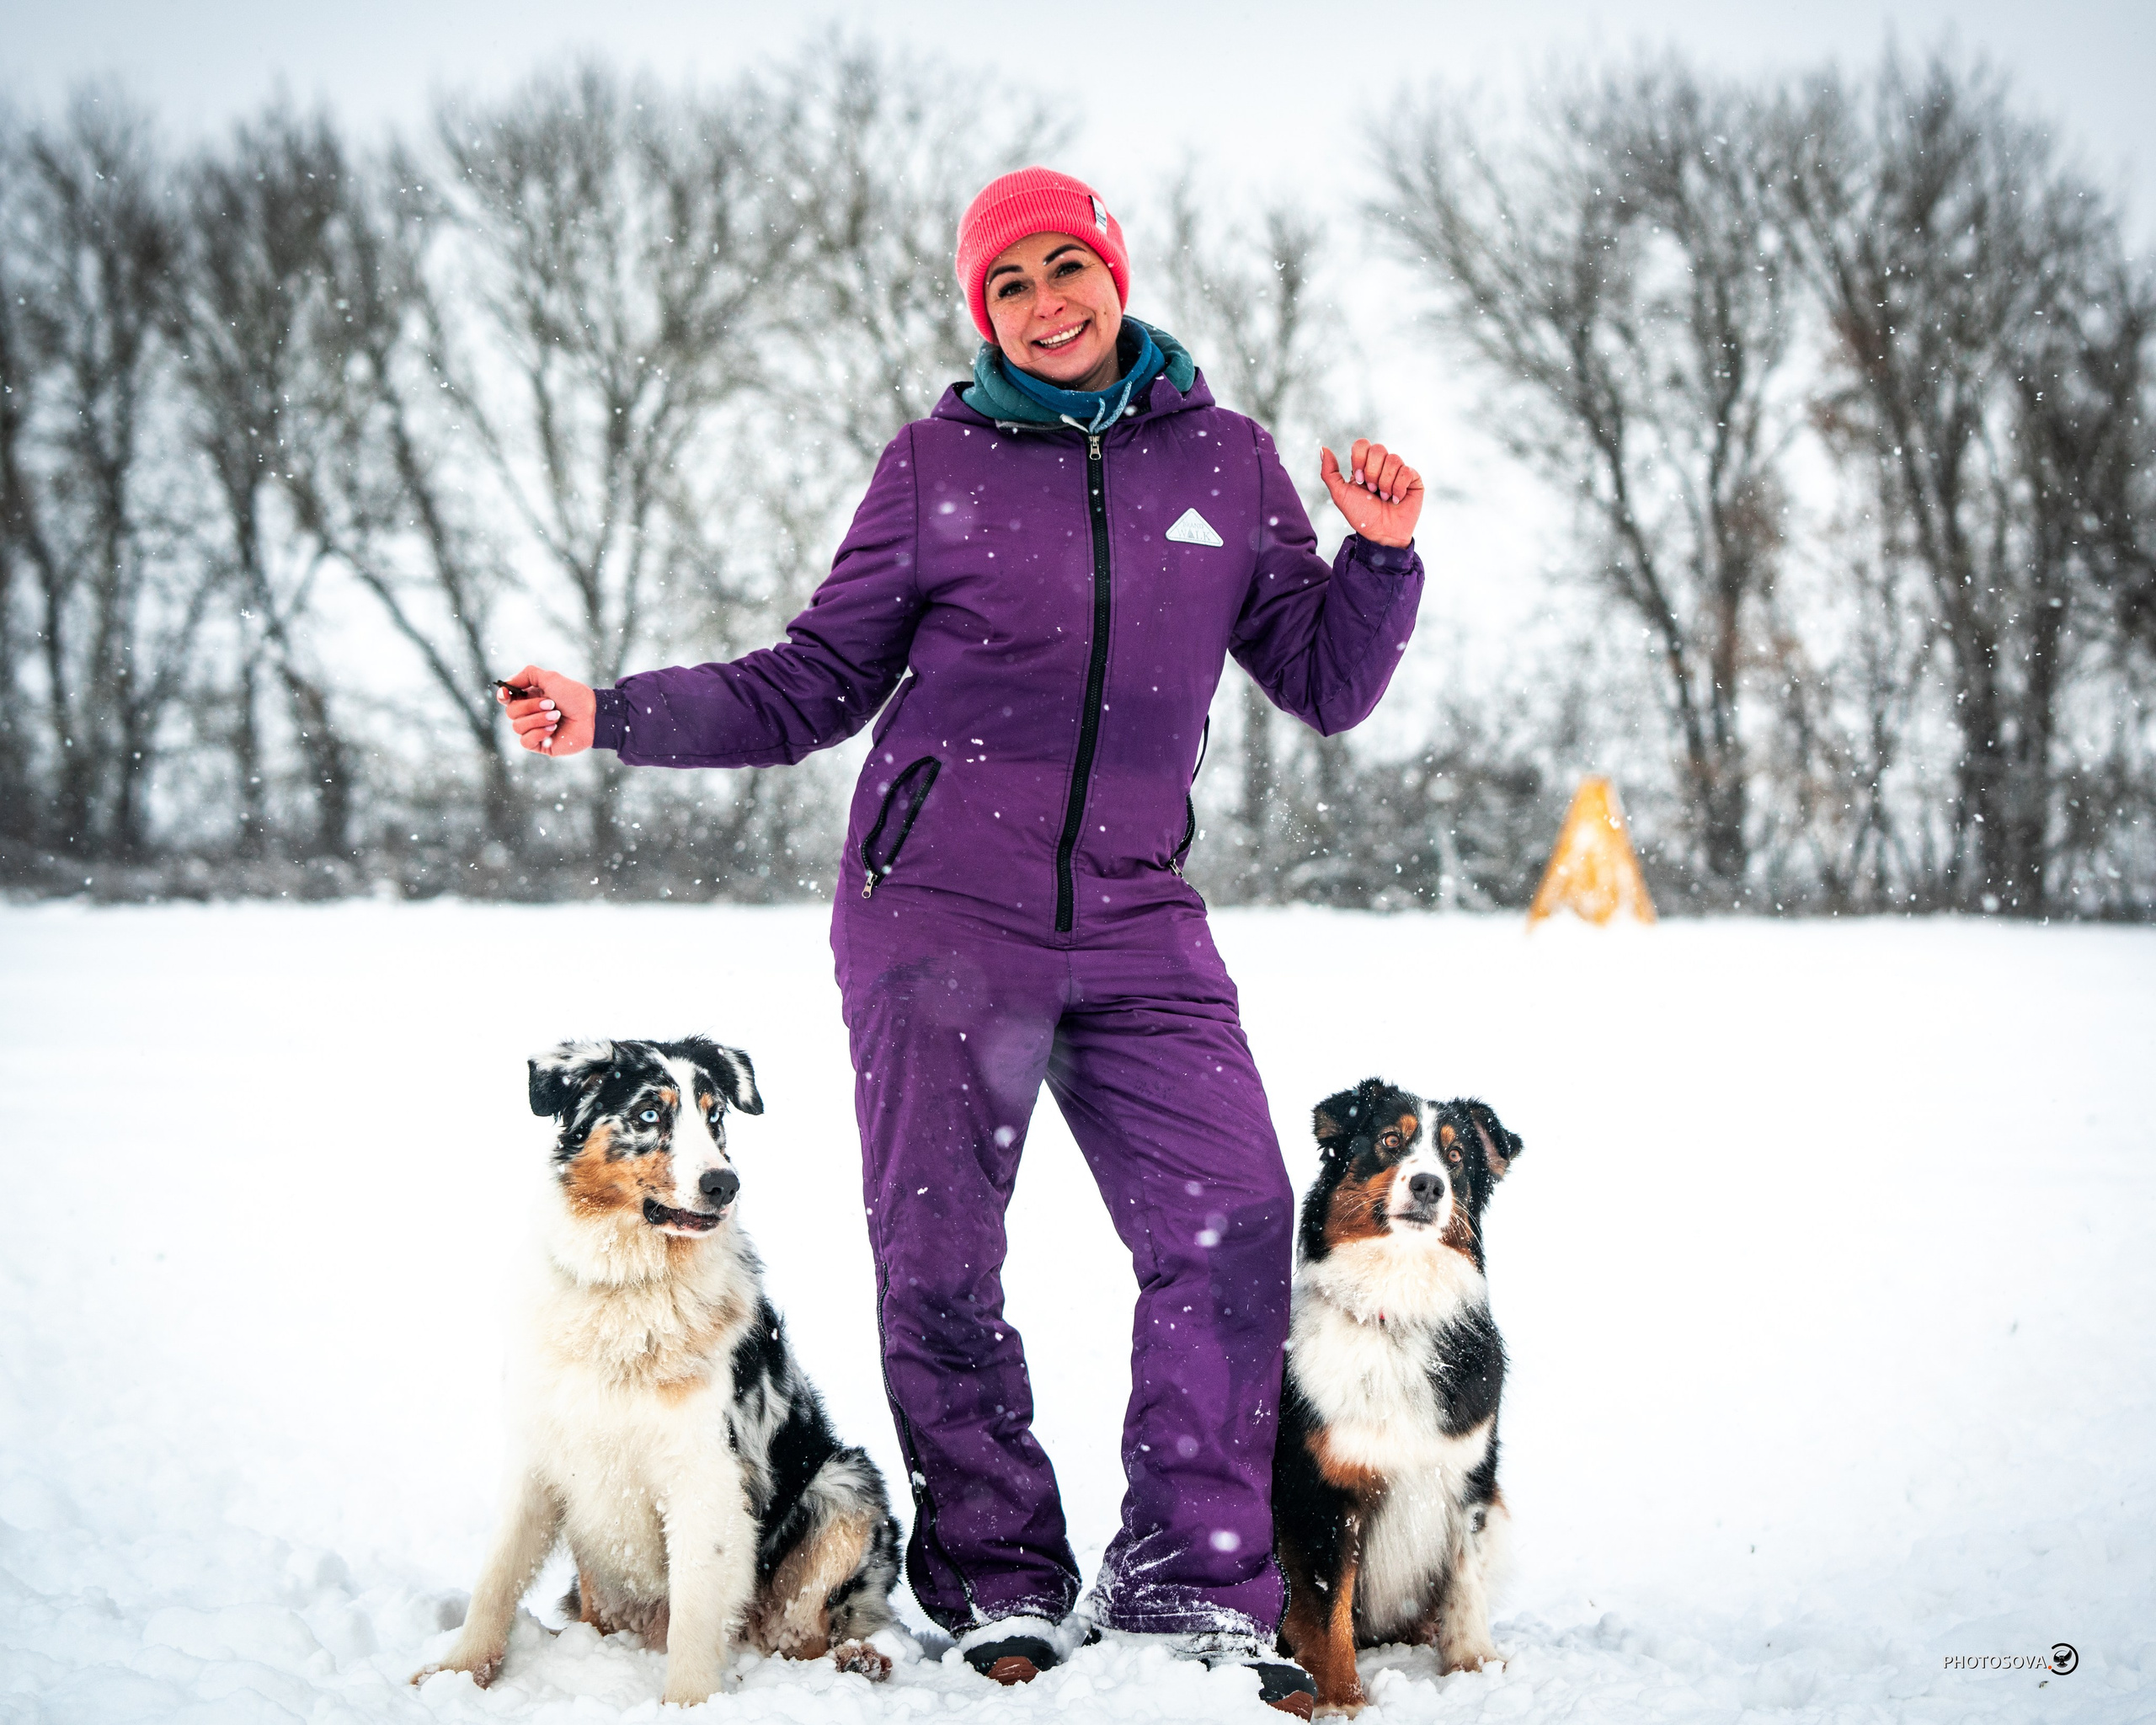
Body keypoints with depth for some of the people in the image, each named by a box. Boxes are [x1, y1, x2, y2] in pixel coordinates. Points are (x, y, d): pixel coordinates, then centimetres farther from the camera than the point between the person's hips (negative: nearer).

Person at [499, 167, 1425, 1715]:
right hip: (940, 906, -1)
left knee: (1233, 1226, -11)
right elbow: (818, 684, 8)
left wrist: (1381, 554, -4)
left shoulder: (1225, 459, 10)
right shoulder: (939, 463, 4)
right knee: (940, 1258, 0)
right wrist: (619, 717, -2)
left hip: (1138, 919, 2)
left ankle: (1190, 1587, 1)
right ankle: (1002, 1585, 16)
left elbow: (1327, 687, 13)